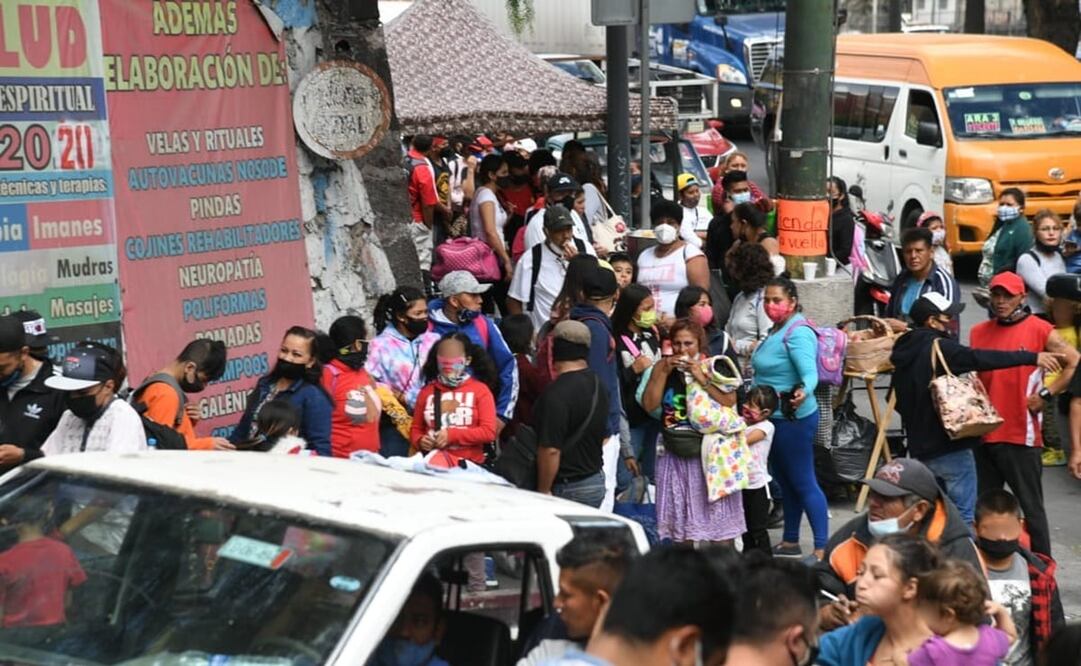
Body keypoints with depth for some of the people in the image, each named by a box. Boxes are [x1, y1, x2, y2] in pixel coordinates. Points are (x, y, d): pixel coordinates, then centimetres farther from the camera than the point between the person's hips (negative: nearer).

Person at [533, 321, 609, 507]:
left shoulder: (556, 394, -21)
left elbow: (551, 449, -24)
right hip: (596, 481, 9)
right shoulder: (598, 385, 8)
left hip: (568, 487, -9)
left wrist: (544, 491, -16)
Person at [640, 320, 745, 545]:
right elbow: (649, 405, -2)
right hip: (676, 454, 3)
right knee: (681, 515, 6)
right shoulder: (662, 367, 8)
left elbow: (730, 403, -12)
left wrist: (702, 379, -15)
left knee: (717, 510, 0)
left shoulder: (714, 367, -1)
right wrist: (664, 372, -8)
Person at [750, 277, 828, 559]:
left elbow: (810, 373, -31)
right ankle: (790, 542, 29)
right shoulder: (776, 331, 11)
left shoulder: (798, 333, -19)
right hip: (776, 418, 10)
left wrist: (803, 392, -49)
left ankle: (822, 548, -5)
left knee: (803, 483, -7)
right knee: (785, 481, 18)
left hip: (793, 418, -10)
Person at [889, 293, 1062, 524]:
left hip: (920, 447, 9)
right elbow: (981, 359, -27)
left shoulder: (904, 353, 12)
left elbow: (900, 403, 20)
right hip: (949, 446, -9)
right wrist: (1032, 357, -28)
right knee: (964, 517, -5)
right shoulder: (939, 348, -15)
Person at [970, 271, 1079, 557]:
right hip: (984, 434, 5)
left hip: (1021, 436, -5)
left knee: (1031, 506, 1)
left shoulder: (1039, 330, -4)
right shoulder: (978, 332, 10)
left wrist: (1047, 395, -11)